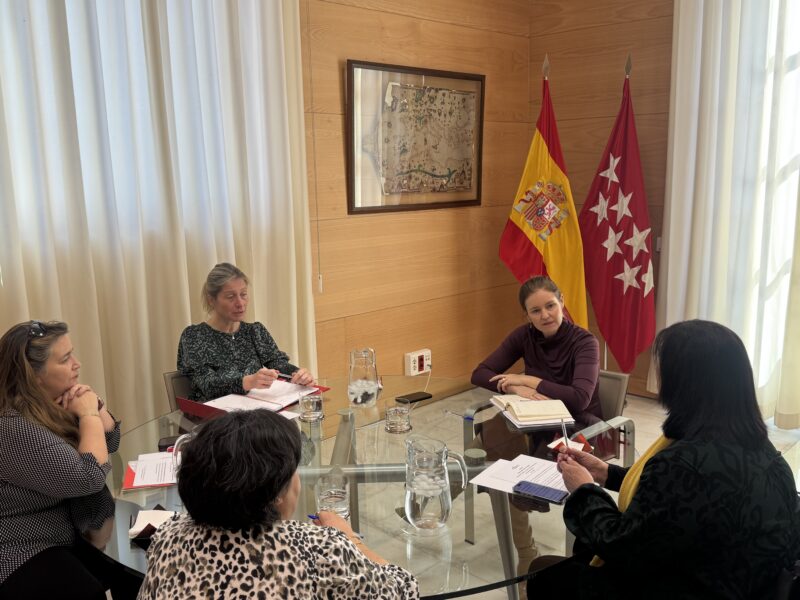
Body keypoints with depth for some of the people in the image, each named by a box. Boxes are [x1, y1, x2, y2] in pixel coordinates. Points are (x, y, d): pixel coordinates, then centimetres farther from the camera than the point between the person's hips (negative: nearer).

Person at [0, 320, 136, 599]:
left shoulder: (54, 403, 0)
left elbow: (109, 442, 10)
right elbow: (90, 478, -29)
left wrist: (95, 405, -9)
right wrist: (89, 414, -18)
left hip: (67, 536, 8)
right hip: (23, 560, -8)